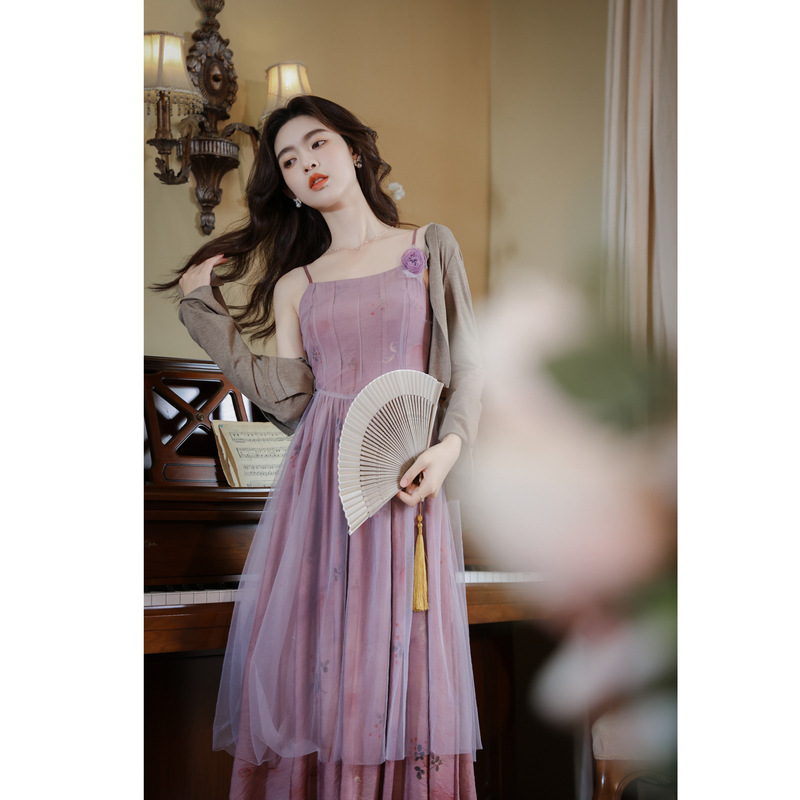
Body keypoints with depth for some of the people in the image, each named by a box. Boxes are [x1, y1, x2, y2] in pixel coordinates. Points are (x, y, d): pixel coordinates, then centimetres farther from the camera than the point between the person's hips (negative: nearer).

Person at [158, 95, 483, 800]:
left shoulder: (430, 248, 11)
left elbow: (467, 368, 6)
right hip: (319, 482, 2)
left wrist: (451, 444, -13)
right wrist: (203, 311, 8)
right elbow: (288, 399, 3)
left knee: (401, 667, -2)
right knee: (308, 664, 0)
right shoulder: (293, 286, 15)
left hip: (410, 478, -2)